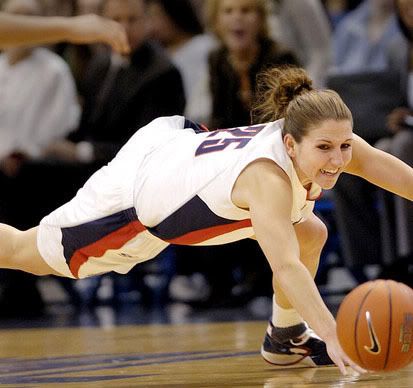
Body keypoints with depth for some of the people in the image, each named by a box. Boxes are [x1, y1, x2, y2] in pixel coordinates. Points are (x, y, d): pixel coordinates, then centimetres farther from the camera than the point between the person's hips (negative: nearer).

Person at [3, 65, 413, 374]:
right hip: (135, 199, -7)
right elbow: (286, 267, -57)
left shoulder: (334, 145, -26)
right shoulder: (269, 178, -46)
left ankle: (285, 337, 23)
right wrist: (333, 336, -68)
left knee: (310, 236, 0)